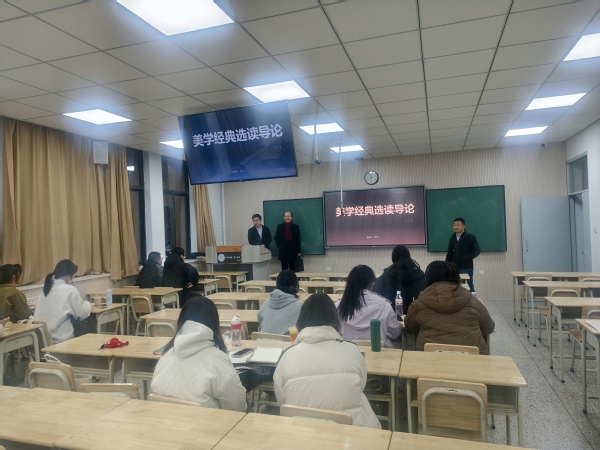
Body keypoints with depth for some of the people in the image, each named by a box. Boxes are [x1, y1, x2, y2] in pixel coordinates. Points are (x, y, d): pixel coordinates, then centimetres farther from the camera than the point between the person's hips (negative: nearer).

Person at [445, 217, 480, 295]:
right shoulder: (452, 238, 12)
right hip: (454, 268, 5)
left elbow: (477, 250, -8)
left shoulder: (470, 237, -2)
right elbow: (449, 253, 14)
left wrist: (466, 258, -17)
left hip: (466, 268, -5)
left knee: (468, 287, -1)